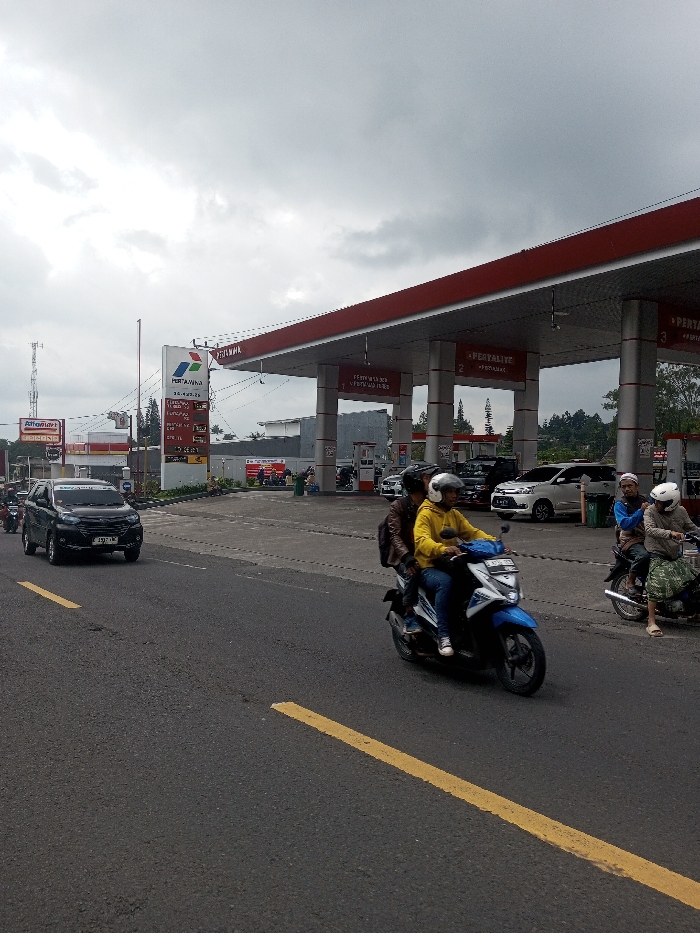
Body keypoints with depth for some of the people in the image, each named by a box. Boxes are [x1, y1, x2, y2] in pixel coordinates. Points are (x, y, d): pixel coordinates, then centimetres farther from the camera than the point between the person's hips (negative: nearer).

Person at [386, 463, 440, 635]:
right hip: (404, 557, -4)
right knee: (413, 573, -35)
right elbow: (395, 535, -15)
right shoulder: (399, 505, -4)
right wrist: (407, 557, -33)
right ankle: (409, 617, -27)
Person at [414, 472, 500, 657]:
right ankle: (443, 636, -36)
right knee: (445, 582, -38)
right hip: (429, 568, -7)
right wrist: (442, 549, -44)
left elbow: (472, 532, 8)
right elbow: (421, 540, -24)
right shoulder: (425, 514, -7)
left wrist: (494, 542, -10)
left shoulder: (455, 515, 18)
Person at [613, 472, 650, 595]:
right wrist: (641, 511, -23)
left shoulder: (645, 501, 17)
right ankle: (630, 584, -17)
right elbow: (624, 524, -17)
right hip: (631, 540, -5)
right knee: (643, 555, -37)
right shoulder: (620, 505, 1)